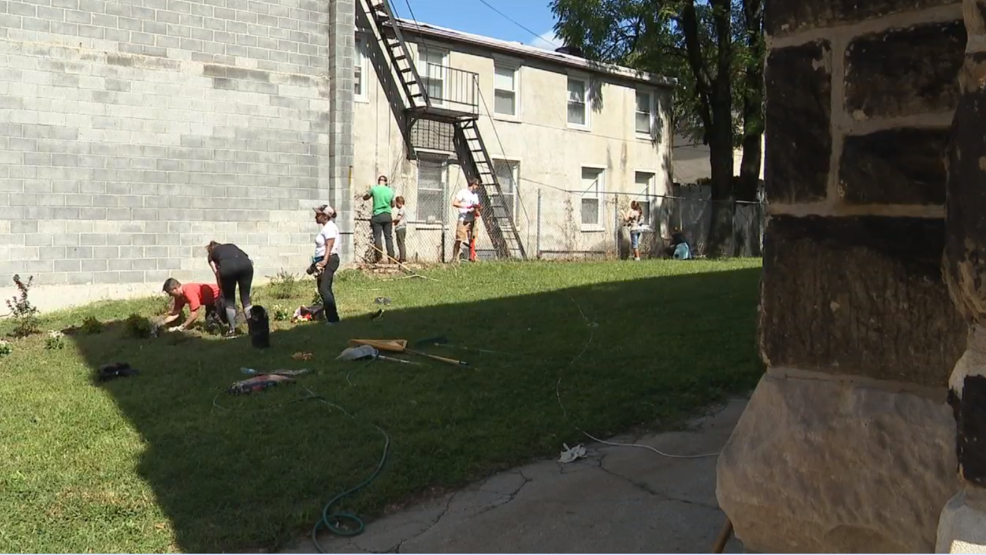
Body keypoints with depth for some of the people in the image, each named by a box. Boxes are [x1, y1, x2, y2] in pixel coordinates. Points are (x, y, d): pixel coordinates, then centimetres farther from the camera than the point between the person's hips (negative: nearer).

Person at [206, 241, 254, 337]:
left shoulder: (211, 254, 34)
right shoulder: (231, 245, 41)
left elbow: (217, 273, 21)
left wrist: (221, 289, 31)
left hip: (227, 266, -2)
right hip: (245, 264, 2)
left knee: (229, 300, 17)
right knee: (246, 298, 15)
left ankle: (232, 330, 16)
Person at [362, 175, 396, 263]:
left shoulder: (374, 189, -3)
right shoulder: (390, 191, 4)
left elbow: (365, 198, 14)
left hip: (377, 216, -2)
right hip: (388, 216, 2)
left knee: (377, 237, 0)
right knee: (389, 237, 6)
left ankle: (379, 258, -6)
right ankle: (391, 258, 4)